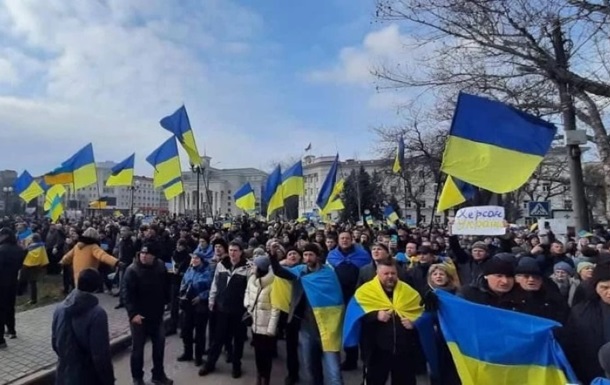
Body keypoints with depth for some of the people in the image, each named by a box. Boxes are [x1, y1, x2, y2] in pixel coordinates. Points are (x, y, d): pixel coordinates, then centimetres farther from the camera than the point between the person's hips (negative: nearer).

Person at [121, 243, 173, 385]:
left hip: (157, 315, 5)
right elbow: (126, 293, -20)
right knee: (138, 347, 9)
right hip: (139, 316, -4)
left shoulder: (161, 267, -5)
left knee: (159, 345, 15)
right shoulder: (132, 270, -19)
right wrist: (133, 313, -26)